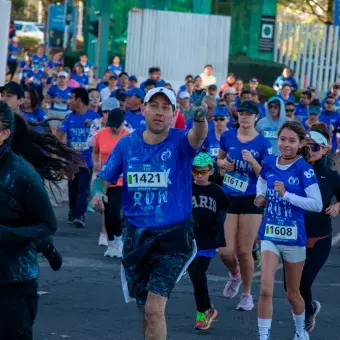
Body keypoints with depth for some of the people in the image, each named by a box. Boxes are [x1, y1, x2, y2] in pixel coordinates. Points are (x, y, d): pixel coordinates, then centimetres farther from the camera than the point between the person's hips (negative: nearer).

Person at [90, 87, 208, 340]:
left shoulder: (180, 142, -9)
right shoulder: (127, 144, 2)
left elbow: (197, 137, -32)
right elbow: (104, 178, 8)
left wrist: (200, 119, -55)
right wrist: (98, 193, -16)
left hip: (173, 236, -4)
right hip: (136, 236, 4)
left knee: (154, 309, -16)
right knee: (144, 309, 16)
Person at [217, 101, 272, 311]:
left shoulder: (263, 143, -7)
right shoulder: (228, 137, 2)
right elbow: (220, 159, 19)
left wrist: (252, 162, -24)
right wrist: (223, 164, -3)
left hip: (251, 201, -2)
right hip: (228, 199, 2)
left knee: (244, 251, 1)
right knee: (225, 251, -5)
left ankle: (247, 295, 20)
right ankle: (235, 274, 31)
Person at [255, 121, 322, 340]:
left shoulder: (304, 169, -13)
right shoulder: (269, 164, 0)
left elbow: (317, 205, -19)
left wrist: (286, 194, -23)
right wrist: (261, 196, 5)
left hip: (294, 237, -2)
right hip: (269, 235, 2)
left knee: (293, 294, 15)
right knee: (266, 290, -14)